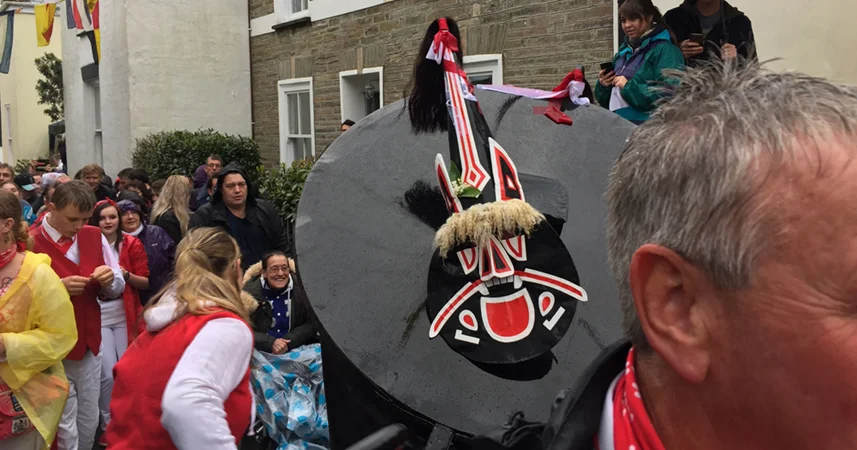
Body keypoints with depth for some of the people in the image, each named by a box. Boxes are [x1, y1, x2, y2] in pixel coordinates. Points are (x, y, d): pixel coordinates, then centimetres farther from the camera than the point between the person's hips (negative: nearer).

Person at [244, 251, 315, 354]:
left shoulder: (300, 289, 1)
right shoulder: (251, 292, -2)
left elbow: (310, 325, 2)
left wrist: (288, 342, -14)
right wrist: (271, 343, -20)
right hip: (261, 353, 1)